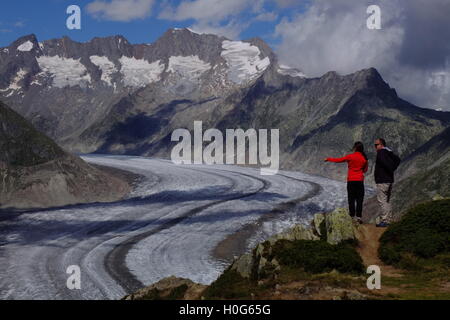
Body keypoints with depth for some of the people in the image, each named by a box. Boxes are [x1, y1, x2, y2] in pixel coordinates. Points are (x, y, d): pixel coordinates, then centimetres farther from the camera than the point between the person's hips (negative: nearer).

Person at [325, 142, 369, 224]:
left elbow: (339, 160, 1)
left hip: (351, 181, -2)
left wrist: (328, 159, 14)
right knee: (359, 199, 2)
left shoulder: (350, 156, -6)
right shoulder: (364, 158, 2)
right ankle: (359, 217, -3)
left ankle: (353, 217, 1)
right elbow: (365, 170, 10)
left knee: (351, 199, 4)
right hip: (360, 180, 2)